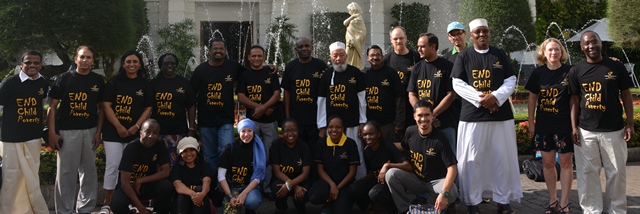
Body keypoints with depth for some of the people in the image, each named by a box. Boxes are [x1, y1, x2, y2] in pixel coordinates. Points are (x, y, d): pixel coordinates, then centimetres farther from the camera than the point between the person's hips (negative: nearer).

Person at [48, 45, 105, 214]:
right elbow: (52, 106, -1)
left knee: (89, 172, 9)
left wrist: (99, 131, 1)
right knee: (66, 173, 1)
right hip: (67, 131, -3)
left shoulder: (98, 80, 6)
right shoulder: (65, 78, -1)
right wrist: (52, 132, -8)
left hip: (90, 131, 3)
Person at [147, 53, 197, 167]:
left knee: (176, 164, 0)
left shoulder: (184, 83, 8)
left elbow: (191, 107, 7)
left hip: (179, 132, 0)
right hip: (157, 131, 0)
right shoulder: (154, 83, 8)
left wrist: (191, 129, 0)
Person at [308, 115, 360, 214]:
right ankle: (328, 202, 4)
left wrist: (338, 188, -14)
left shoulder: (350, 144, -8)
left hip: (345, 183, -2)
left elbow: (352, 171, -6)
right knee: (313, 197, -31)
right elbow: (320, 169, 1)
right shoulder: (321, 143, 0)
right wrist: (332, 185, -16)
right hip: (326, 181, 3)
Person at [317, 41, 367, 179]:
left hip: (352, 124, -2)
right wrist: (322, 126, 2)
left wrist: (362, 122, -2)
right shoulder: (327, 75, 6)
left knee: (355, 155, 1)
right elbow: (321, 102, 6)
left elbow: (362, 98, 1)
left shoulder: (355, 73, 1)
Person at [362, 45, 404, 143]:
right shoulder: (363, 74, 7)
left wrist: (398, 122, -7)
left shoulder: (390, 73, 1)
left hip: (387, 123, -2)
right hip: (368, 123, 2)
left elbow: (399, 97, -2)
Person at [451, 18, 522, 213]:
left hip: (501, 114, 2)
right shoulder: (463, 57, 5)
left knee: (502, 157, 4)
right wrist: (480, 99, -14)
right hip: (472, 115, -1)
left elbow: (511, 81, 5)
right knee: (472, 159, 1)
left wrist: (495, 97, -13)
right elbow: (458, 84, -3)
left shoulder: (500, 55, 10)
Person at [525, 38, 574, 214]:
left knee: (565, 162, 3)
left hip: (565, 123, -2)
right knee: (547, 163, 9)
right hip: (543, 124, 2)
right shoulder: (538, 73, 1)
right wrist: (531, 122, 6)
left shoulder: (570, 72, -5)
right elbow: (532, 98, 8)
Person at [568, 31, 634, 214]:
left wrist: (630, 123, 0)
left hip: (613, 130, 0)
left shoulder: (616, 67, 2)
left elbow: (626, 95, 6)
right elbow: (574, 100, 5)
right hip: (586, 131, 0)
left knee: (617, 172, 6)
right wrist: (574, 127, -1)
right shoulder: (576, 71, 3)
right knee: (587, 173, 4)